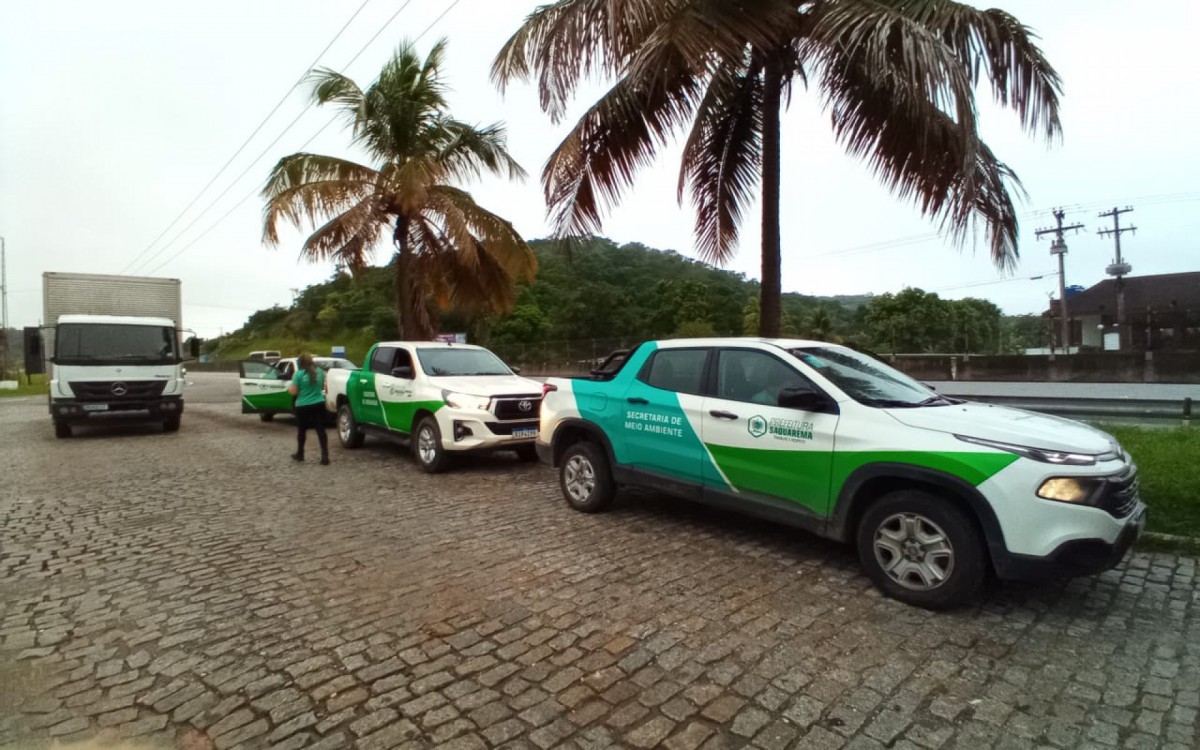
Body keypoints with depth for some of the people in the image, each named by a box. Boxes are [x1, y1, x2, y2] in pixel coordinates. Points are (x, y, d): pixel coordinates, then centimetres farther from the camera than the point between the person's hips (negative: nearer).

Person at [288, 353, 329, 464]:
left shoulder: (299, 374, -10)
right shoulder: (320, 372, 3)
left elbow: (294, 391, -7)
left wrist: (289, 388, 14)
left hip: (303, 406, -3)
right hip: (319, 404, 3)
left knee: (301, 430, 15)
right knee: (321, 430, 1)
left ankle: (300, 454, 30)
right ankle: (325, 456, -6)